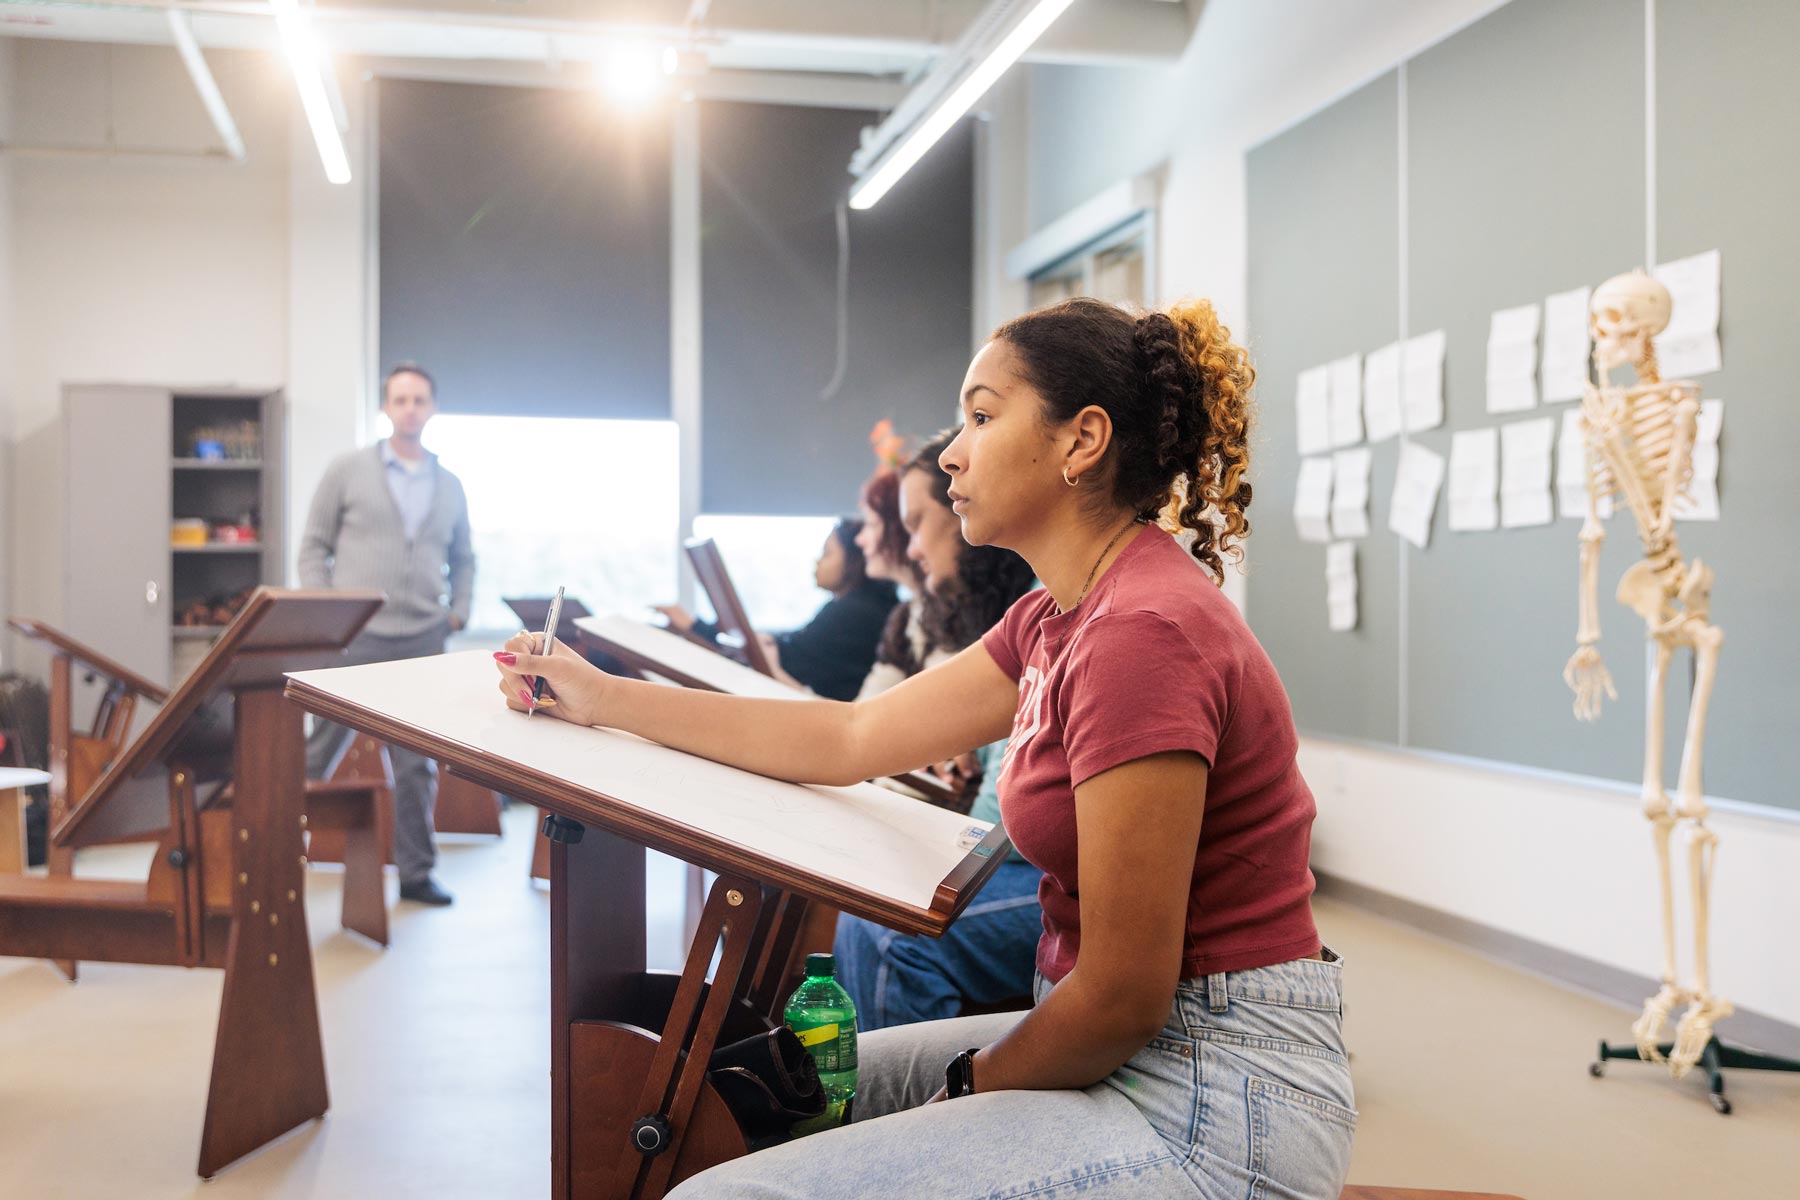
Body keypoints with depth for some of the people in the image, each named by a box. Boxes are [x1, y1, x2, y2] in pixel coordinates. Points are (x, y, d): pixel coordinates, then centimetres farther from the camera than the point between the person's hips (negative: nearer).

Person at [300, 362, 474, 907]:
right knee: (315, 756, 4)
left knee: (418, 764, 7)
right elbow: (315, 545, 3)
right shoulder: (347, 470, 2)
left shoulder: (449, 485, 12)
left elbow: (462, 558, 21)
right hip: (354, 638, -3)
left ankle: (416, 873, 16)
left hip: (423, 640, 3)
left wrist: (459, 610, 7)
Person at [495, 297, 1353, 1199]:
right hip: (1145, 1050, 10)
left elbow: (1125, 995, -21)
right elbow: (853, 739, 13)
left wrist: (972, 1086, -3)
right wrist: (602, 698, 15)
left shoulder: (1145, 630, -23)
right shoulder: (1059, 619, 10)